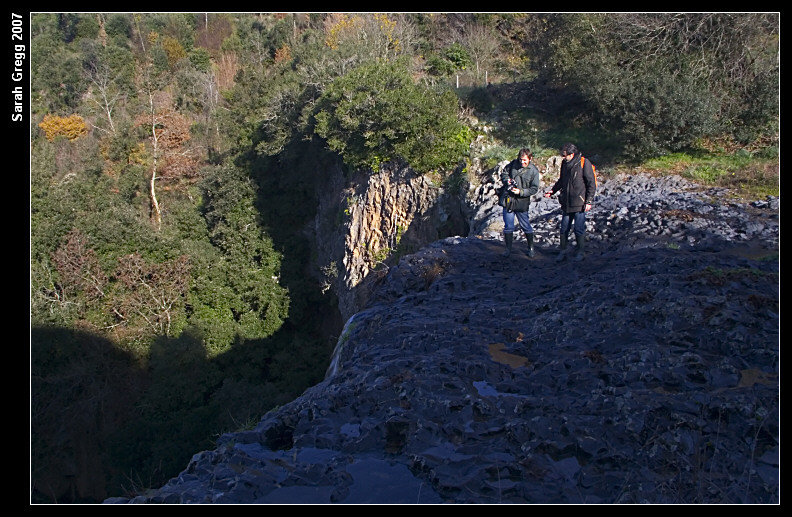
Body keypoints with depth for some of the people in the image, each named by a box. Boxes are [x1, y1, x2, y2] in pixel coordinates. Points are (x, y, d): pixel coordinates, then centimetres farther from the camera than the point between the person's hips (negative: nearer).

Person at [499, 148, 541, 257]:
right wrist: (507, 180, -6)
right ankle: (508, 249, 20)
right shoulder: (513, 164, 1)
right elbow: (503, 172, 15)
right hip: (508, 200, 2)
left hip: (522, 202, -2)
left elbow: (534, 189, -6)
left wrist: (520, 192, -18)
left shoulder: (534, 171, -5)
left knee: (526, 226, 7)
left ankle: (531, 248, 23)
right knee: (508, 226, 7)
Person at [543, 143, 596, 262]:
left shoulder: (584, 163, -10)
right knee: (564, 229, 9)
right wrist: (552, 190, 9)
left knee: (579, 229, 0)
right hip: (566, 203, 6)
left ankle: (580, 252, 14)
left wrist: (589, 201, -12)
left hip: (579, 204, -6)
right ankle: (563, 252, 19)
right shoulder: (565, 163, 9)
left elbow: (591, 183, -9)